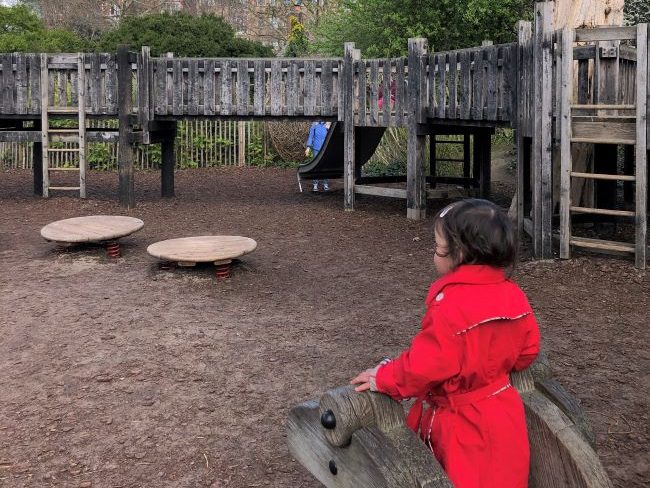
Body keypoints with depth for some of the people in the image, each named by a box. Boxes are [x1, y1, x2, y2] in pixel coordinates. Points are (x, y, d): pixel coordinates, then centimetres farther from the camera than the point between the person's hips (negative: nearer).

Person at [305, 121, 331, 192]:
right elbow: (311, 136, 4)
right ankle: (315, 185, 6)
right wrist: (308, 147, 1)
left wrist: (328, 129, -17)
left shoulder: (328, 124, 2)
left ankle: (326, 185, 12)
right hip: (316, 149, -1)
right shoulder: (315, 124, 0)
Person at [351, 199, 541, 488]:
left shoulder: (451, 307, -28)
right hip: (502, 415, 7)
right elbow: (528, 350, 6)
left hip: (465, 425, -7)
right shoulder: (513, 296, -5)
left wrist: (383, 378, -11)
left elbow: (426, 365, -26)